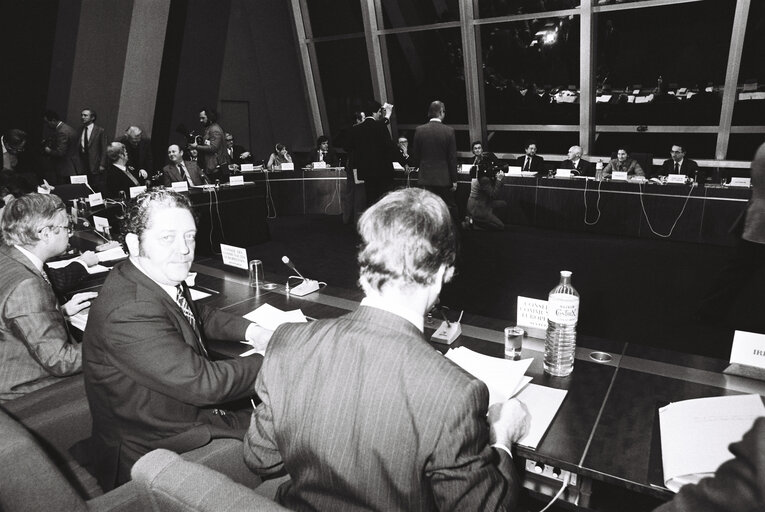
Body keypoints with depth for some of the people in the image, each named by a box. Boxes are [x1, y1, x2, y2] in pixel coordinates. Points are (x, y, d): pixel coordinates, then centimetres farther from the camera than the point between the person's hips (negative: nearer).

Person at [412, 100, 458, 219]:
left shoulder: (419, 130, -4)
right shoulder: (449, 131, -9)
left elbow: (415, 155, 3)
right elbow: (452, 158, -6)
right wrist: (454, 180, 1)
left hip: (426, 178, 2)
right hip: (444, 178, -2)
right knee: (450, 208, 11)